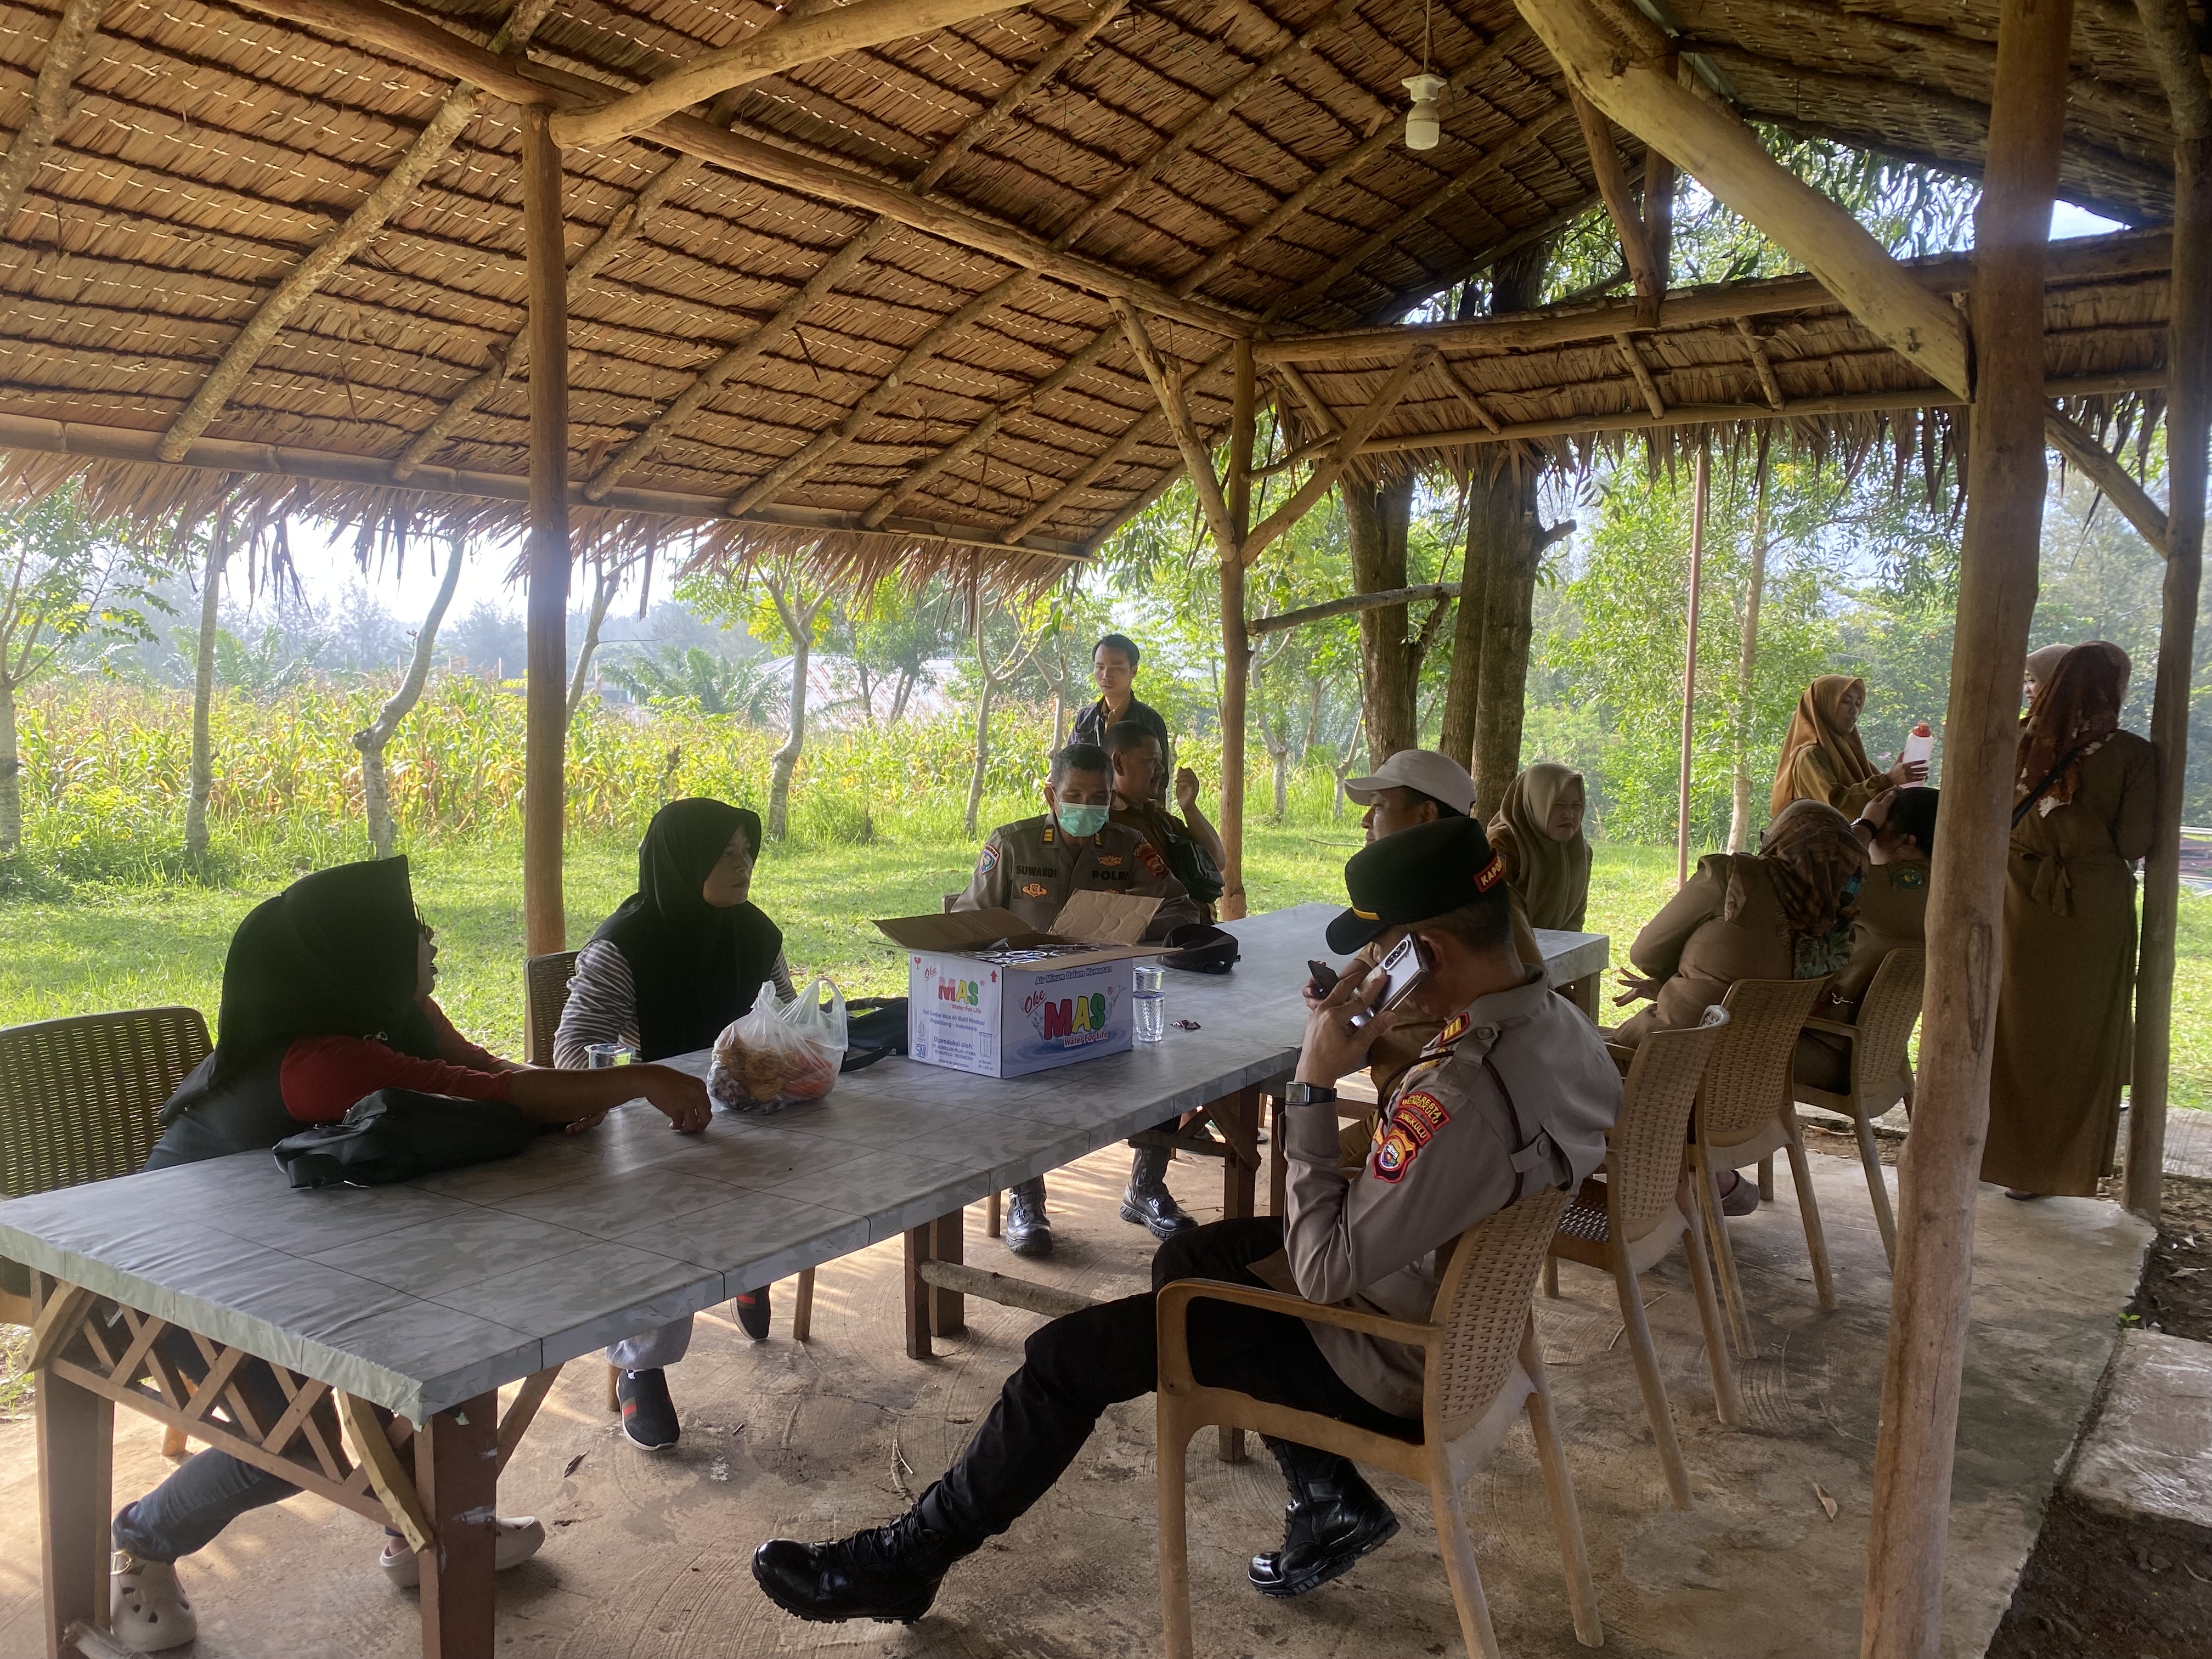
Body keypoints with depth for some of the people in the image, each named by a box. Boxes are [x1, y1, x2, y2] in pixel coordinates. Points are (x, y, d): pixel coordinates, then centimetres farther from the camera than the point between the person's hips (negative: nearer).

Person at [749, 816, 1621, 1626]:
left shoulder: (1466, 1091, -36)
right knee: (1187, 1261, 24)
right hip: (1461, 1301, 10)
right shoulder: (1556, 1019, -6)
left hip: (1393, 1365, -9)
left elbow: (1325, 1272, -30)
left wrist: (1313, 1085, -27)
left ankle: (903, 1563, 18)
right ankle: (1330, 1497, 23)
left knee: (1068, 1358, -4)